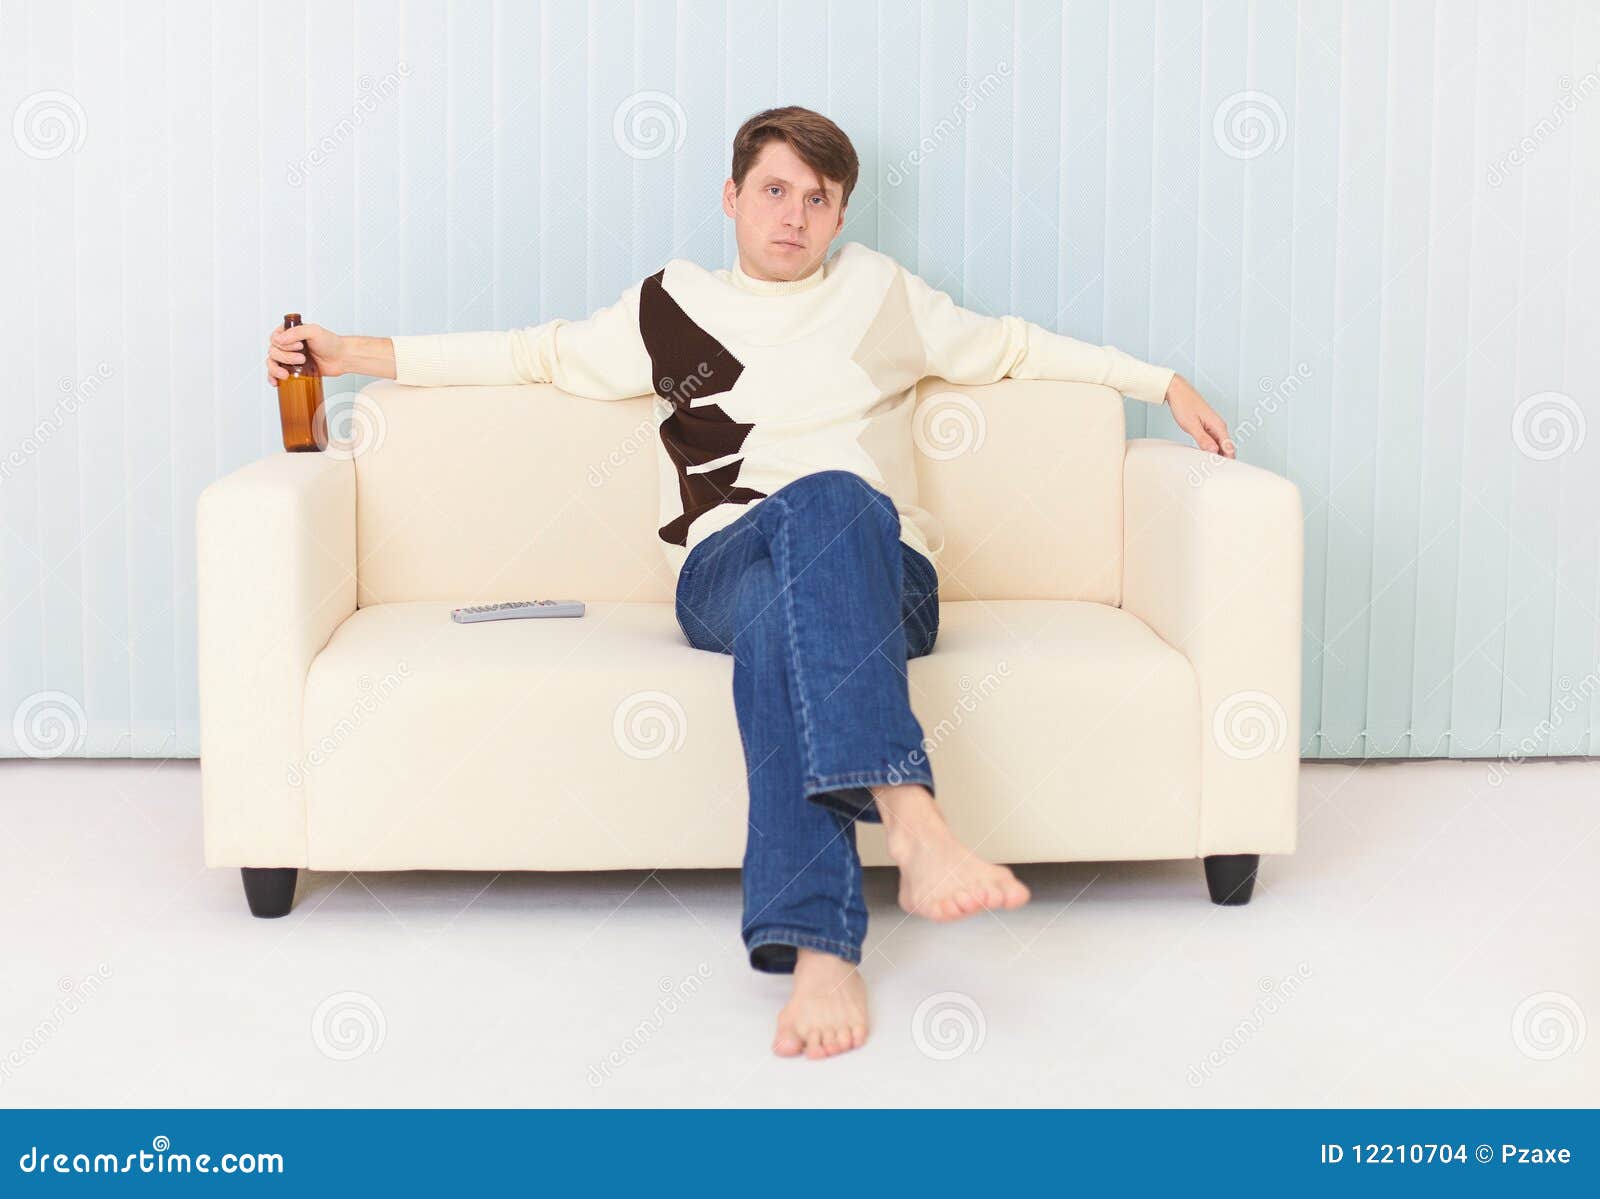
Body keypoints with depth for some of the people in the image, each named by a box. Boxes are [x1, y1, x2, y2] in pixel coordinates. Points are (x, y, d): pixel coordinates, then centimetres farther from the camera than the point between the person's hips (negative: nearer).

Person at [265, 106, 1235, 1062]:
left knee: (827, 499, -39)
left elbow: (1016, 346, 31)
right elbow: (536, 353, 27)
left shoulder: (881, 293, 23)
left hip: (883, 575, 0)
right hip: (727, 572, 0)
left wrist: (1165, 383, 27)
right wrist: (352, 353, 23)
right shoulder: (671, 308, 22)